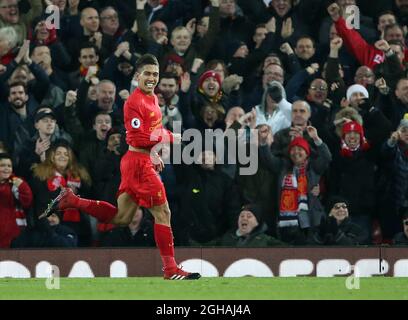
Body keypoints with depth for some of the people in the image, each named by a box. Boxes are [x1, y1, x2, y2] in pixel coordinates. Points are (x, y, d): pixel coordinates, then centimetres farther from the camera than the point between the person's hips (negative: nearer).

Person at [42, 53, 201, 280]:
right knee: (163, 213, -7)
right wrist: (169, 137, -17)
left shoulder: (152, 98, 15)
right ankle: (171, 269, -3)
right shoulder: (134, 102, -15)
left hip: (142, 161, 10)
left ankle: (70, 200, 18)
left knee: (121, 218, 15)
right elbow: (138, 138, -21)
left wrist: (153, 155, 17)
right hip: (138, 163, -10)